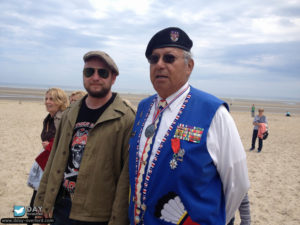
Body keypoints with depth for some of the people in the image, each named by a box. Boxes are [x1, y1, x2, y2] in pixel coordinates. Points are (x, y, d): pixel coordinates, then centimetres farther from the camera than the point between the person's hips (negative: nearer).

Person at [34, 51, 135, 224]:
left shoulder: (126, 119, -13)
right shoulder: (70, 114, 7)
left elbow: (127, 176, -15)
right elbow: (55, 159, 11)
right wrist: (42, 201, 11)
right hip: (60, 209, 6)